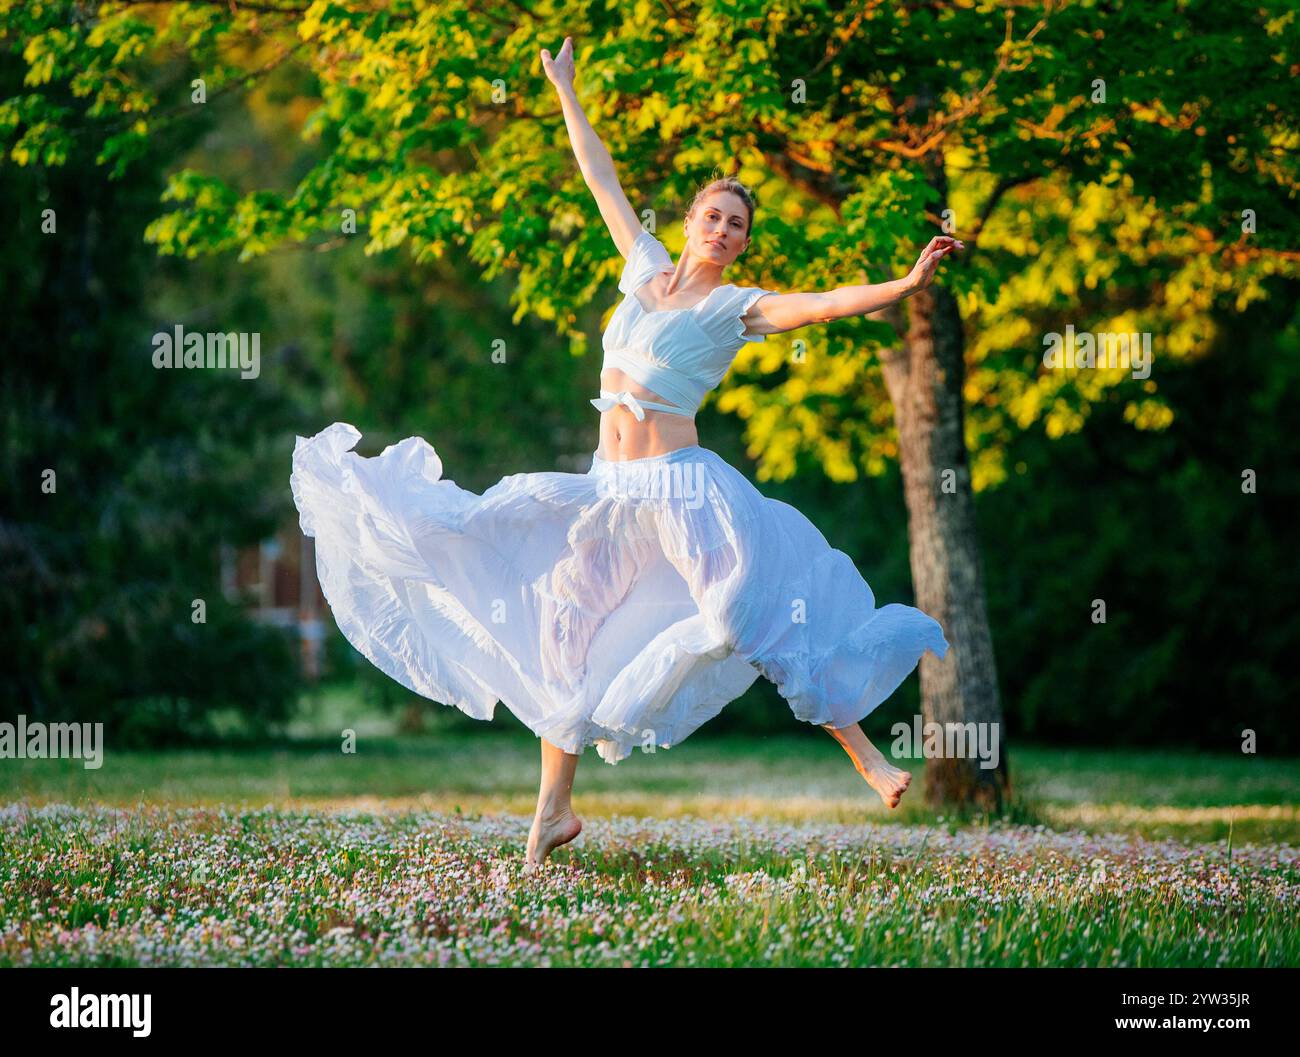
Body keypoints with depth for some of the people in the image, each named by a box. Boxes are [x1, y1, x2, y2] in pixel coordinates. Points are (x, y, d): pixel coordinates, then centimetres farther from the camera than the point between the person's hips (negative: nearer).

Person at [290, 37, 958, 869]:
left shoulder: (738, 307, -4)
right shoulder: (647, 268, 10)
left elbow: (823, 304, -19)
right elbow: (604, 181, 19)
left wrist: (904, 285, -34)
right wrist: (567, 91, 26)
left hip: (681, 489, -6)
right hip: (607, 489, 6)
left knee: (753, 618, -20)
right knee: (562, 638, 7)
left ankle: (863, 750, -12)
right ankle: (555, 809, 16)